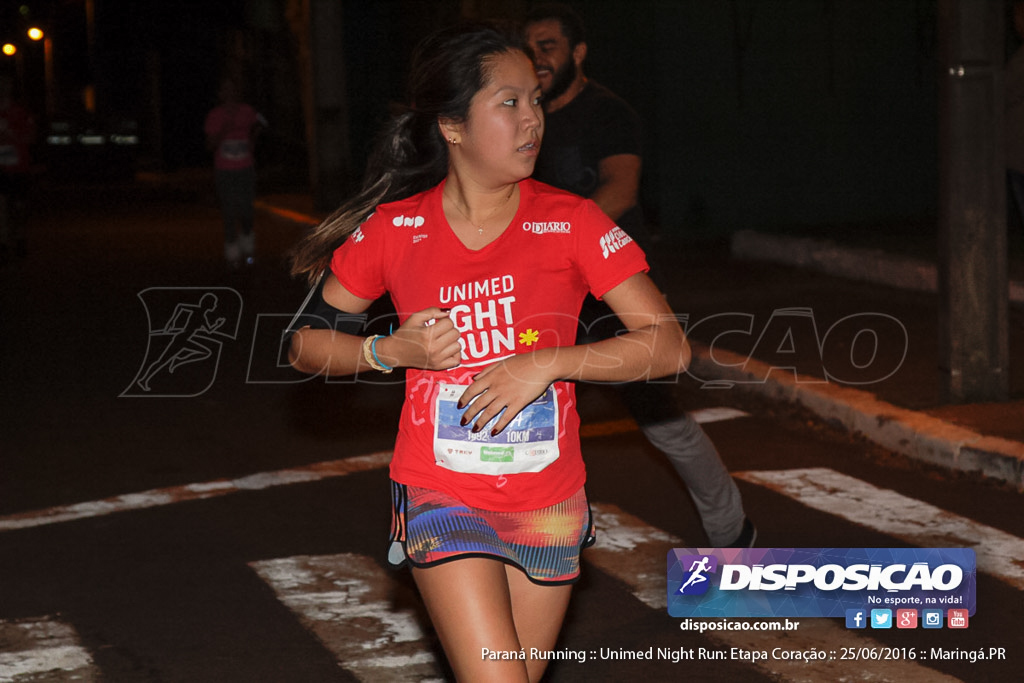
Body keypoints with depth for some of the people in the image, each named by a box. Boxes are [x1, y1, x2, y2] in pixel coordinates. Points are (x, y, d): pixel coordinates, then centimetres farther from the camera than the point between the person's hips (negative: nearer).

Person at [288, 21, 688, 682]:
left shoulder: (571, 223, -5)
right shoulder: (395, 229, -4)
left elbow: (670, 346, -10)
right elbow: (305, 344, 6)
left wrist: (548, 363, -19)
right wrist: (393, 350, -12)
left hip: (549, 508, 2)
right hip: (442, 498, -2)